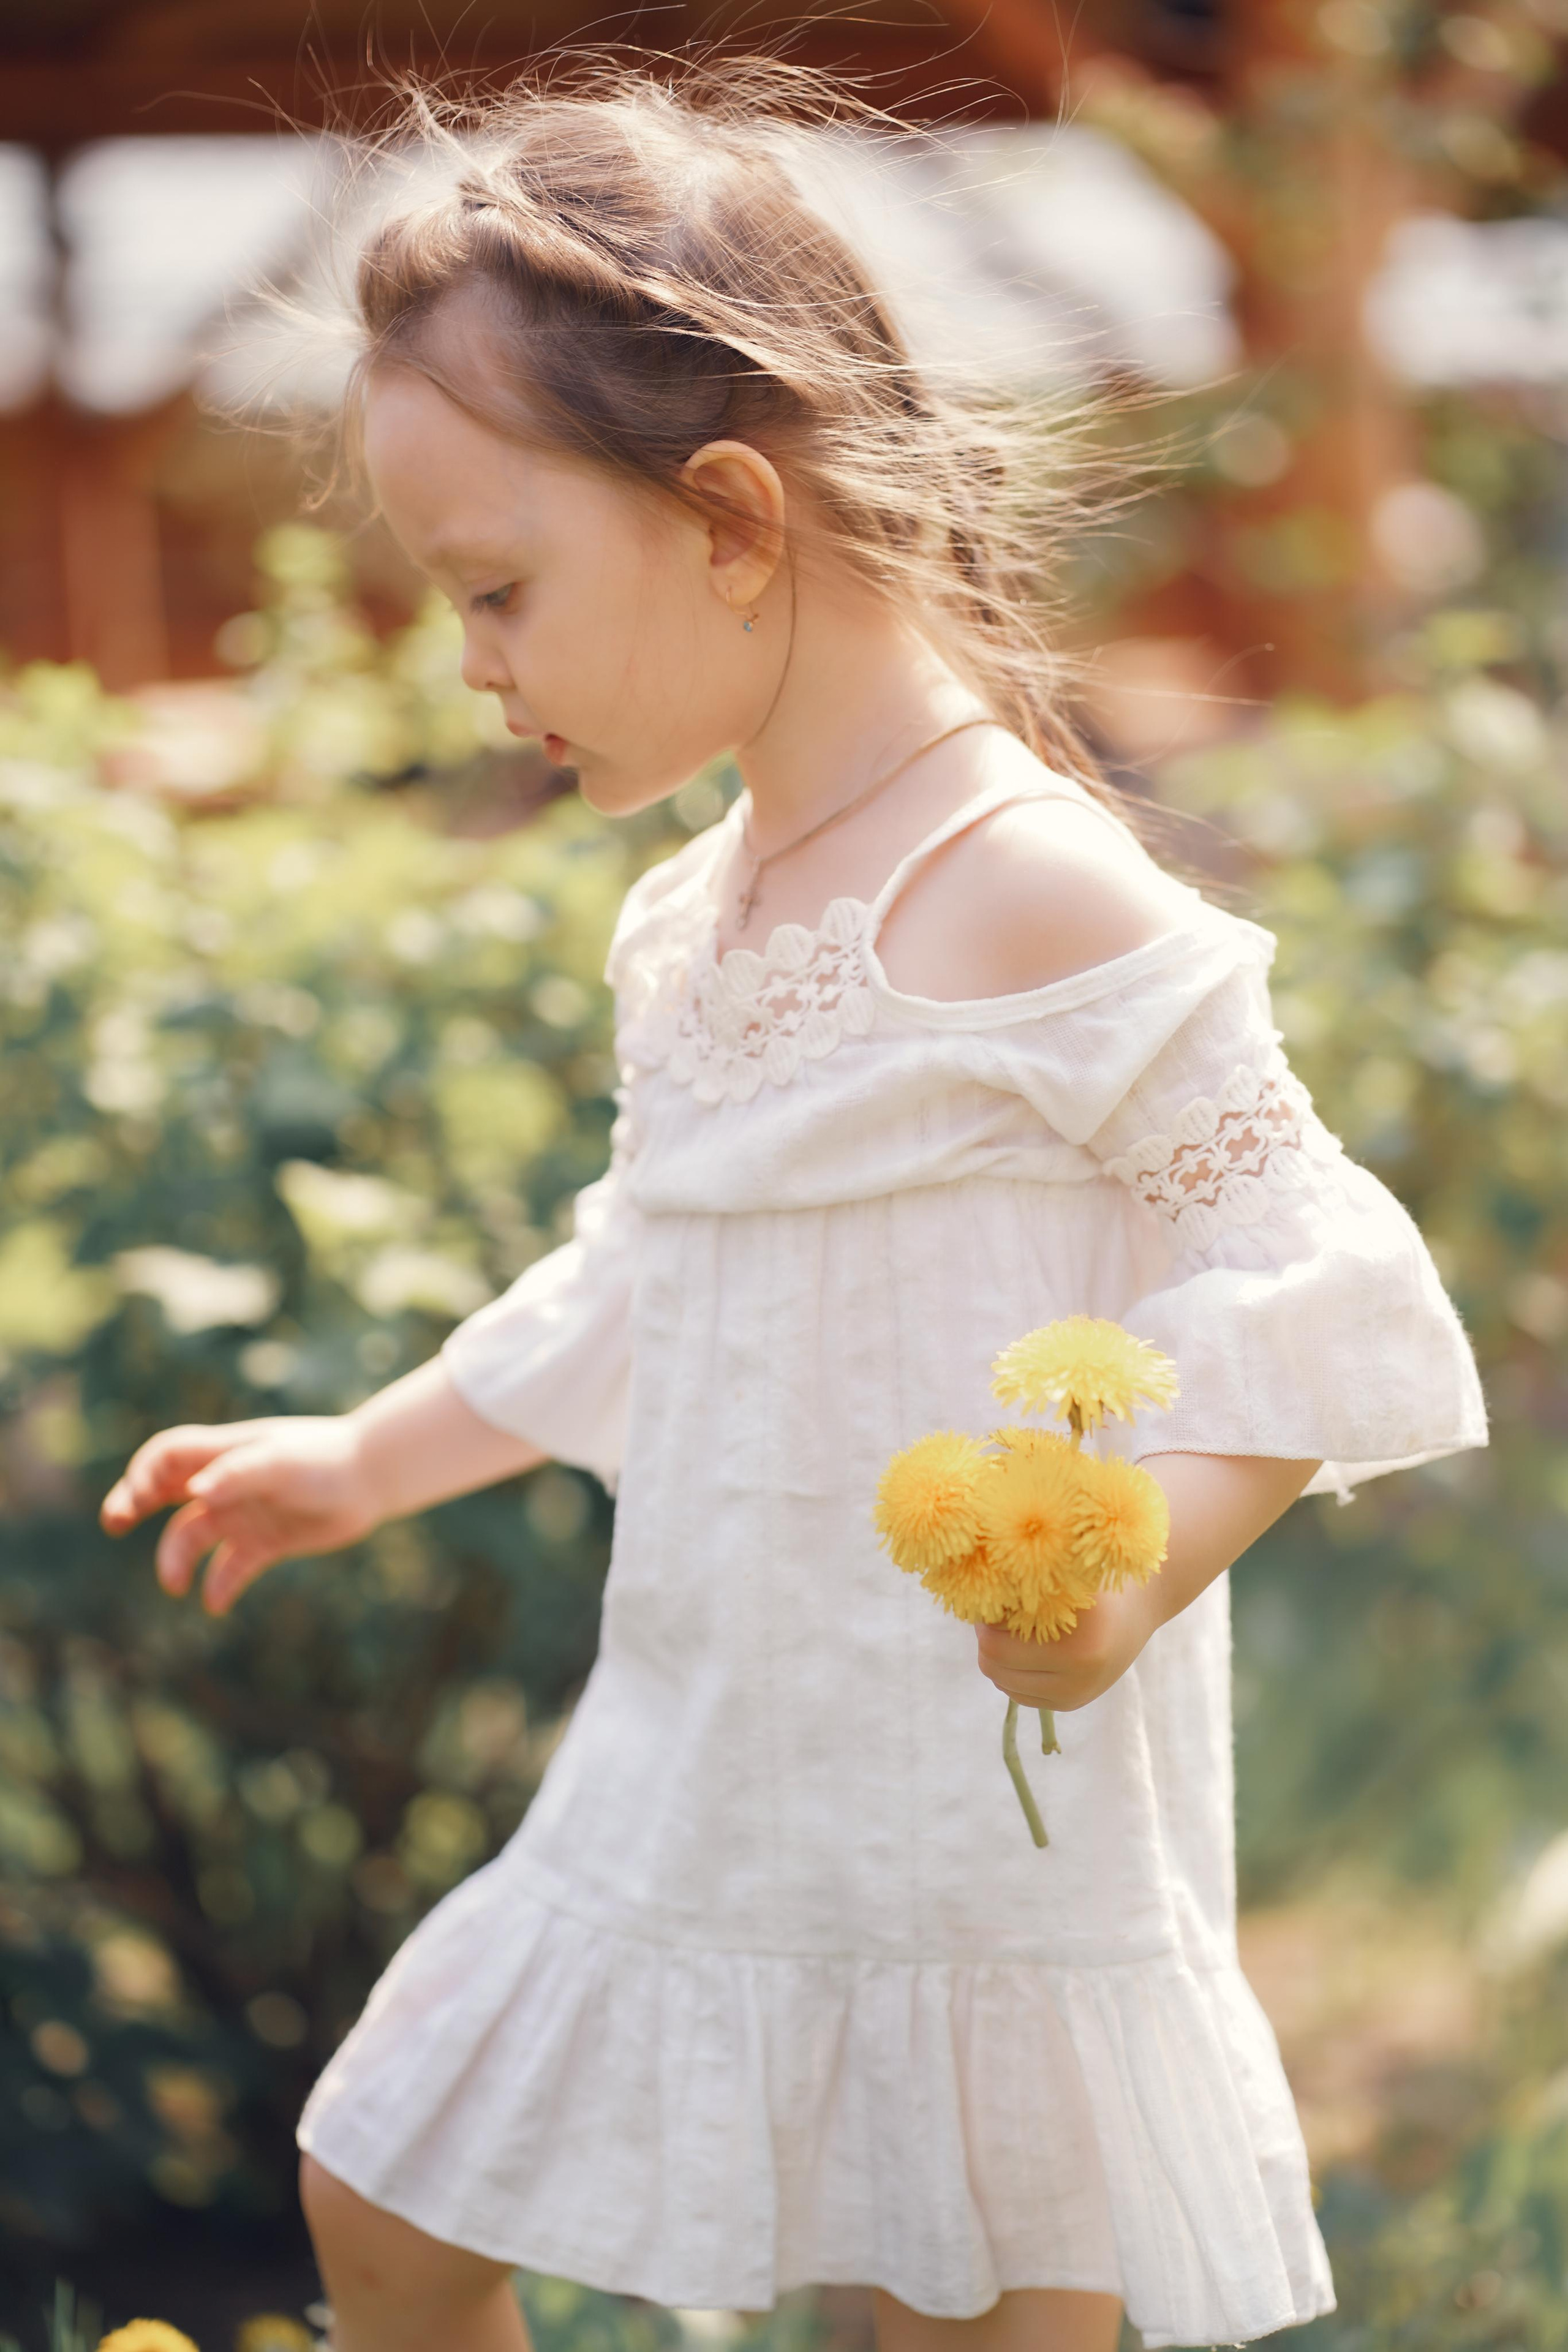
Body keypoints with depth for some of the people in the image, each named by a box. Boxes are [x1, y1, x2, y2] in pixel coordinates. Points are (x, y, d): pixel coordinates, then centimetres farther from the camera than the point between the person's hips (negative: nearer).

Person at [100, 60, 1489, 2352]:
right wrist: (366, 1458, 27)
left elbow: (1312, 1284, -19)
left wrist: (1131, 1570, -33)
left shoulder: (1034, 893, -19)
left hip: (978, 1814, -8)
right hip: (692, 1796, 8)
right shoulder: (694, 918, 7)